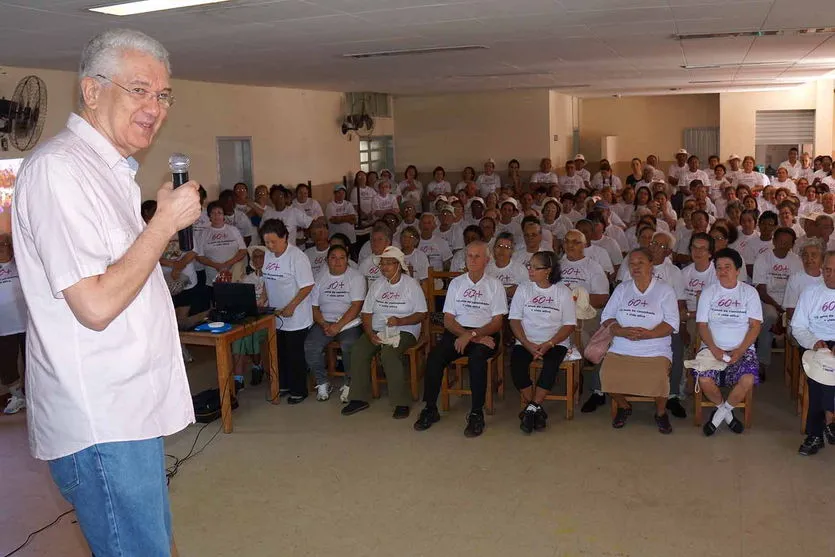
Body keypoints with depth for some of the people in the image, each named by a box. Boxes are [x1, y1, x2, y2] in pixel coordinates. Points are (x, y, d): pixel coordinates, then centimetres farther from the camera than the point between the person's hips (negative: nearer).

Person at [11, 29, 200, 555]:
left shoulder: (111, 170, 16)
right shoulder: (58, 167, -16)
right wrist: (166, 222, -16)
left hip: (132, 408, 10)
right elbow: (95, 305, -22)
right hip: (100, 420, -10)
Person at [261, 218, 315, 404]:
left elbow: (307, 286, -19)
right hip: (276, 316, 7)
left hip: (295, 318, -7)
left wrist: (291, 307, -22)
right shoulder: (268, 255, 6)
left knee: (295, 354, 2)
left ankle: (299, 390, 16)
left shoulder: (297, 257, -18)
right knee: (280, 352, 16)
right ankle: (283, 385, 32)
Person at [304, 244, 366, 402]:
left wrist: (338, 326, -19)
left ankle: (349, 385, -10)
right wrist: (324, 325, -9)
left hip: (349, 323, -3)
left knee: (349, 346, -32)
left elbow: (356, 306, -10)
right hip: (324, 322, 3)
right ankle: (323, 383, -4)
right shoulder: (320, 277, 11)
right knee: (310, 346, -23)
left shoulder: (356, 277, -1)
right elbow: (314, 306, 9)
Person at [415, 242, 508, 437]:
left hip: (485, 334, -2)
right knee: (434, 357, -25)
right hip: (457, 332, 3)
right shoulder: (456, 283, 13)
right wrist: (471, 336, -11)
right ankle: (430, 409, -12)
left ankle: (477, 414, -24)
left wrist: (472, 335, -18)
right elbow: (448, 320, 6)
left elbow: (497, 323, -2)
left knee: (477, 358, -35)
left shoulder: (495, 285, 6)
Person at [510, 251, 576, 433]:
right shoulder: (523, 289, 8)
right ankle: (537, 409, -14)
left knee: (551, 365, -33)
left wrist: (549, 344, -17)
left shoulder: (563, 291, 3)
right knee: (516, 363, -28)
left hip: (556, 342, -2)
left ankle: (531, 409, -22)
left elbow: (569, 325, -2)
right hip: (526, 341, 2)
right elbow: (514, 320, 2)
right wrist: (528, 344, -13)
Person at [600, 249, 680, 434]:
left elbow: (672, 323, -4)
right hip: (620, 350, 3)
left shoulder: (665, 290, 6)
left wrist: (648, 334, -21)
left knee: (658, 378, -30)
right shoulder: (622, 289, 16)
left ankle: (661, 413, 4)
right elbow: (606, 316, 9)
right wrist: (622, 331, -12)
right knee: (607, 375, -24)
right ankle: (623, 407, 9)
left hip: (655, 351, -3)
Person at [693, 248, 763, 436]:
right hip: (712, 347, 1)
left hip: (742, 349, 0)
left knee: (748, 379, -30)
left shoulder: (749, 292, 5)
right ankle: (726, 412, 4)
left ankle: (720, 413, -4)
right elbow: (702, 324, 1)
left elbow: (755, 325, -2)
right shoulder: (708, 291, 7)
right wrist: (714, 349, -15)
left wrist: (740, 350, -15)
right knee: (704, 379, -28)